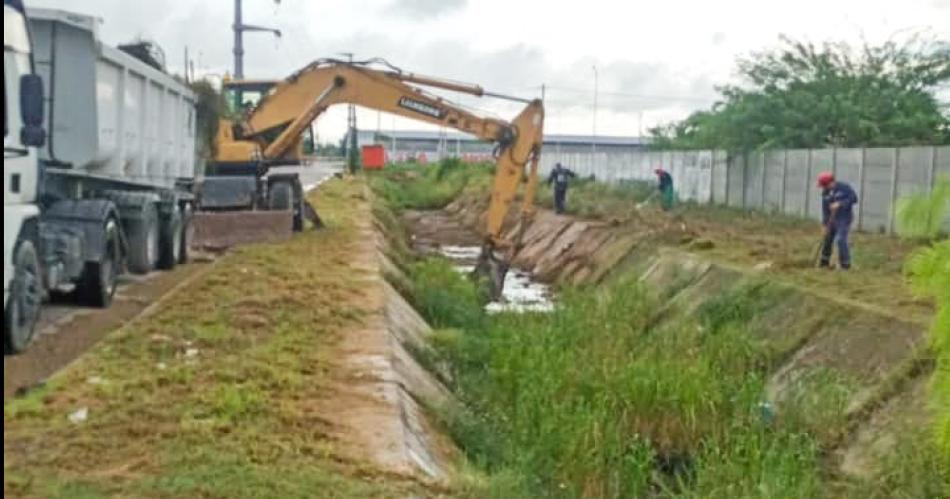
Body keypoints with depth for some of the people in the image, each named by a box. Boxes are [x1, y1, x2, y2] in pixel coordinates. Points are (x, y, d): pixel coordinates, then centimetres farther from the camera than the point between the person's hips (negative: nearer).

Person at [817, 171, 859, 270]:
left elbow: (854, 198, -15)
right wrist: (825, 224, -2)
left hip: (844, 218, -6)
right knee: (827, 239, 10)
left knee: (841, 239, -17)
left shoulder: (844, 187, -12)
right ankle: (824, 263, 27)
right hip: (832, 219, 6)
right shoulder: (825, 193, 3)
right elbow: (825, 209, 2)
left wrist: (840, 204, -24)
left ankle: (845, 264, -8)